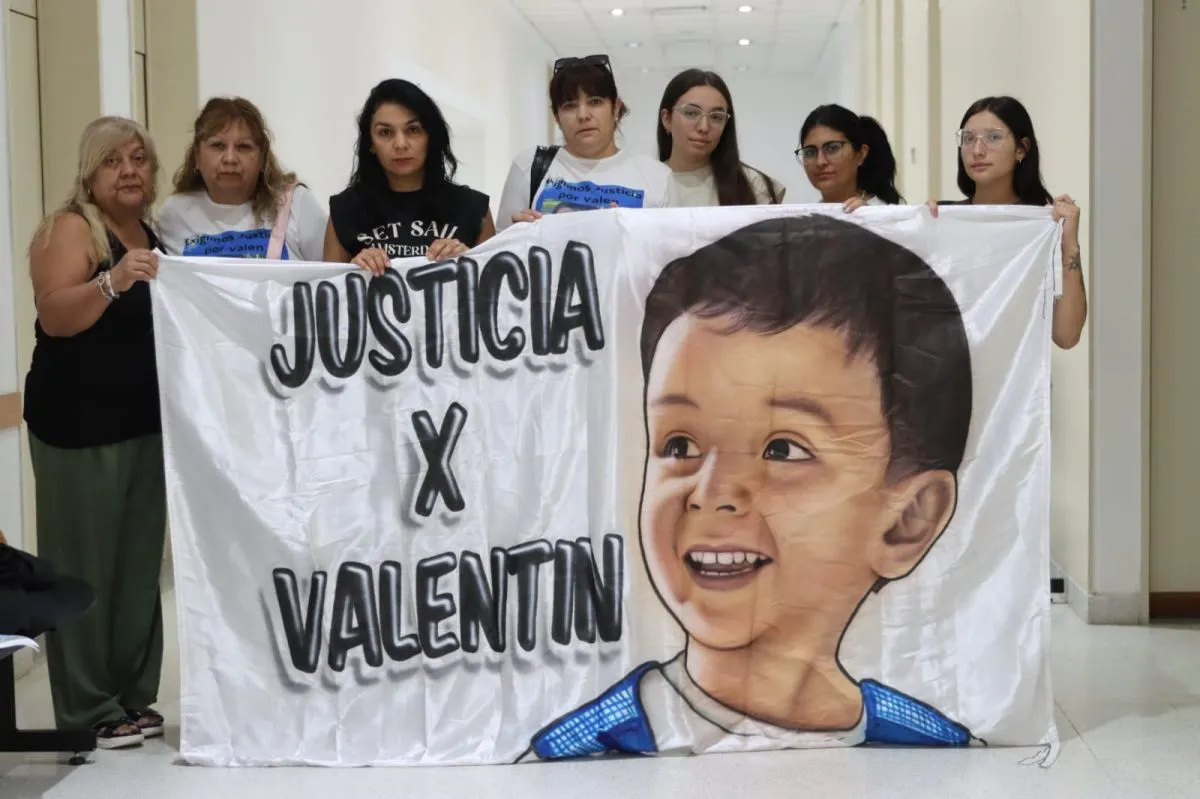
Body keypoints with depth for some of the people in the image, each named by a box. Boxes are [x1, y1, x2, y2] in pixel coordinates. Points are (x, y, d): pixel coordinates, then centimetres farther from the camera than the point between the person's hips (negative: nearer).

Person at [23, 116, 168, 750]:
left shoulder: (155, 235, 13)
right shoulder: (70, 228, -6)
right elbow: (55, 317, -22)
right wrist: (112, 281, -37)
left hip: (147, 421, 7)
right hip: (79, 424, -7)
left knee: (140, 561, 9)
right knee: (84, 563, -5)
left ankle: (133, 696, 18)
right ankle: (88, 710, 1)